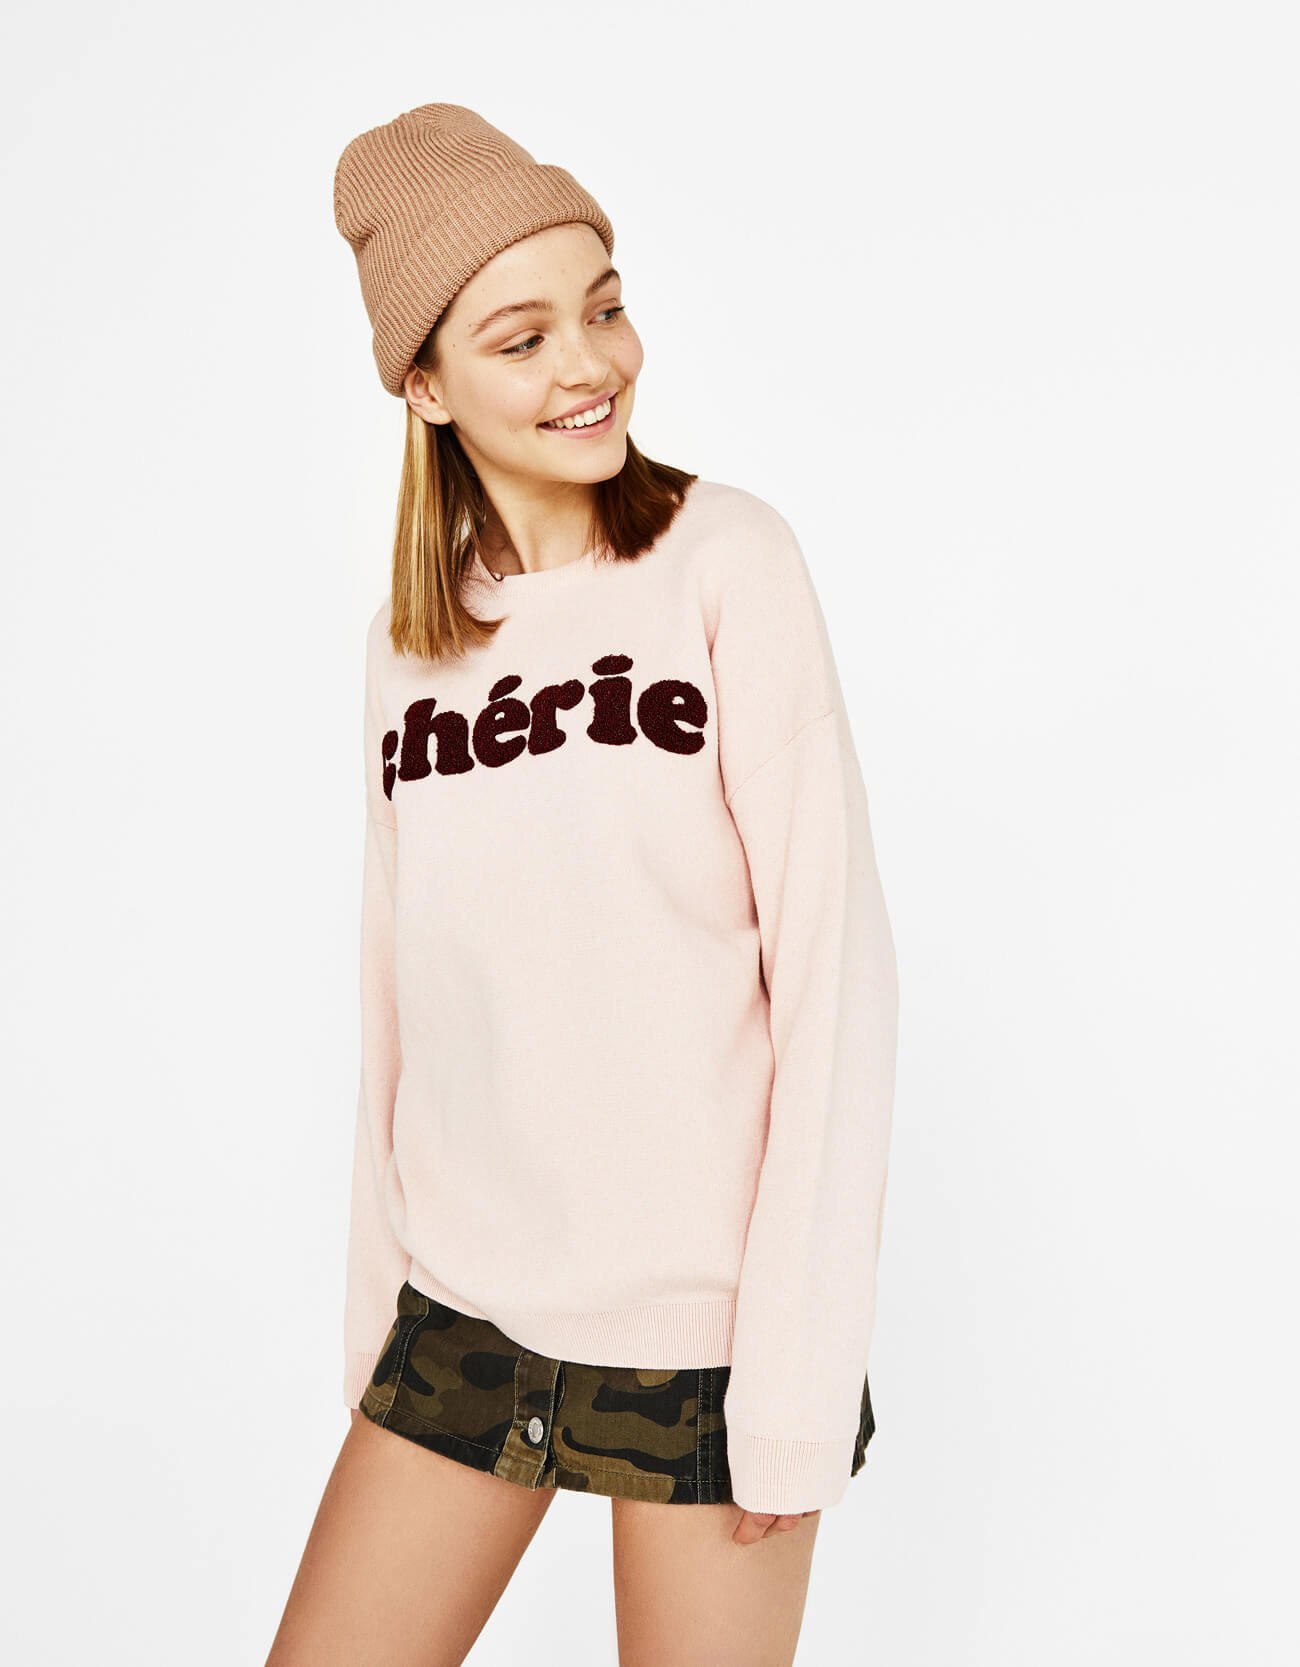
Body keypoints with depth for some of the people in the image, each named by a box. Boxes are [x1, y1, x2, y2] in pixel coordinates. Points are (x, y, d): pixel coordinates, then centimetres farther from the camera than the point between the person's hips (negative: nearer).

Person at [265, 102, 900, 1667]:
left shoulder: (723, 559, -9)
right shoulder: (407, 641, 6)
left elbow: (834, 967, -12)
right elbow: (400, 993, 10)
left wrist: (799, 1368, -14)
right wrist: (375, 1305, 11)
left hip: (699, 1326, -4)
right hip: (463, 1308, 4)